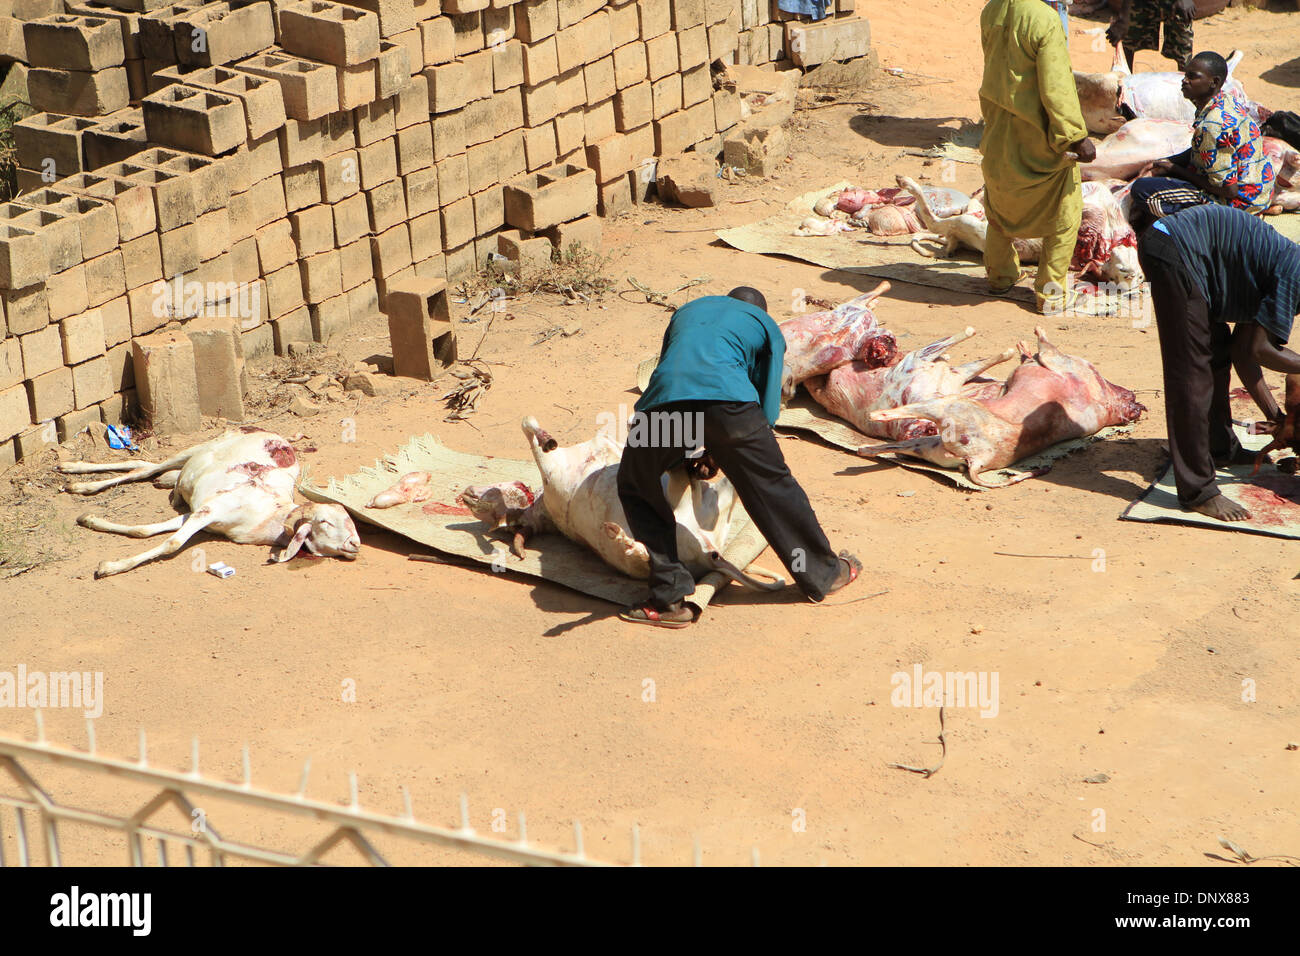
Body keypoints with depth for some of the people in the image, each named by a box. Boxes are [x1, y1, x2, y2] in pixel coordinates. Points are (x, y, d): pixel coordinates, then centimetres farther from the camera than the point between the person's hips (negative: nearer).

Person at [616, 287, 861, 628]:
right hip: (728, 396, -2)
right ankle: (826, 573, 33)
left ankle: (670, 598, 16)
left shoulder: (687, 311, 41)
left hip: (662, 398, 2)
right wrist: (717, 455, 31)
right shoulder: (766, 326, 31)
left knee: (636, 489, 23)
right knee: (772, 487, 17)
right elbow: (768, 409, 23)